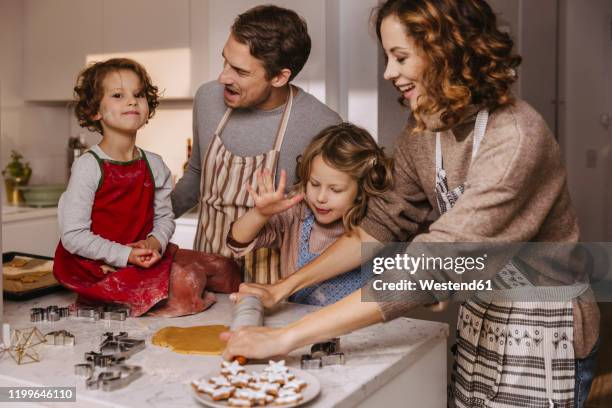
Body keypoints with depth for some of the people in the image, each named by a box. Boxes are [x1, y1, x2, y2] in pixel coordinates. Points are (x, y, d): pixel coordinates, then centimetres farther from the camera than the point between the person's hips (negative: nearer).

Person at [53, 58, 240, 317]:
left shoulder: (154, 165, 5)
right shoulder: (88, 166, -13)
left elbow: (165, 217, 9)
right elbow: (73, 235, -15)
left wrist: (155, 242, -14)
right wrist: (125, 255, -20)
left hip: (143, 258, 6)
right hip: (99, 267, -6)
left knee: (220, 266, -6)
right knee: (184, 279, -24)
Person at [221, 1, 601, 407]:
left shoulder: (516, 137, -28)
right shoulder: (422, 132, -4)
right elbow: (388, 221, 2)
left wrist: (290, 336, -34)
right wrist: (284, 287, -5)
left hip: (541, 336, -6)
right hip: (480, 324, 6)